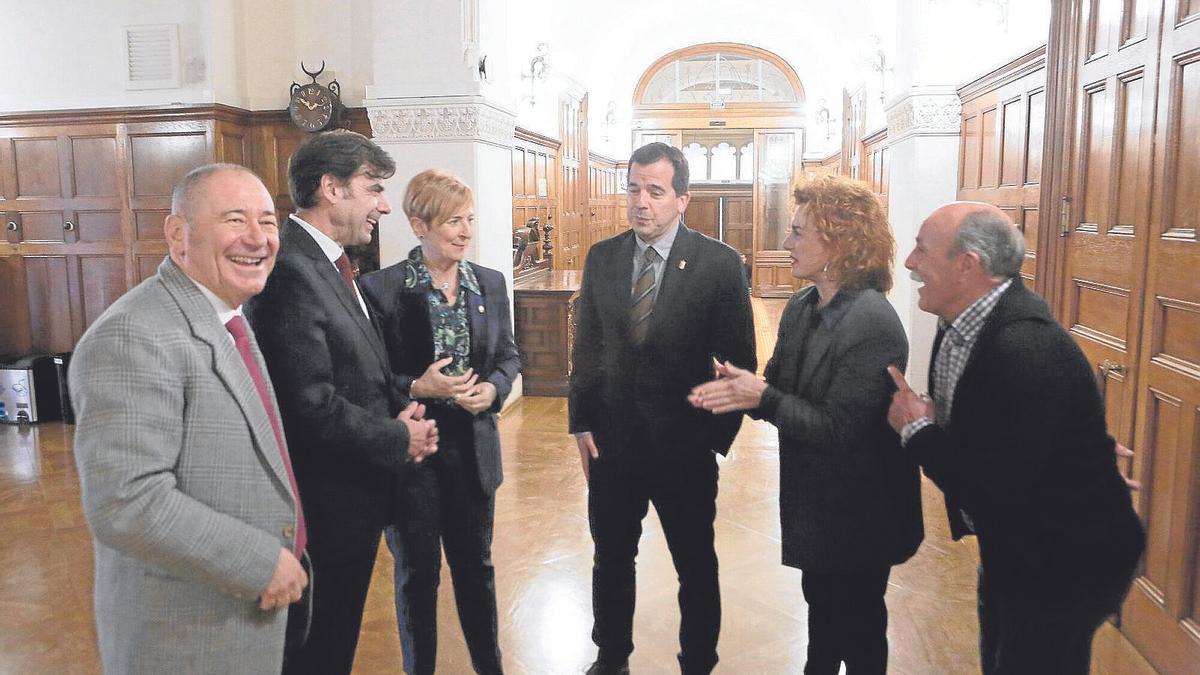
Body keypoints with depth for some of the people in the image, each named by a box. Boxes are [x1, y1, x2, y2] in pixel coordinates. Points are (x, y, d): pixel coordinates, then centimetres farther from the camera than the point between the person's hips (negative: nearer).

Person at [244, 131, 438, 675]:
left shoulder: (328, 263, 9)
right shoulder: (289, 270, -23)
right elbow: (312, 407, -27)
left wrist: (402, 410, -3)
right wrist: (400, 437, -14)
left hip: (358, 496, 9)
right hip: (327, 506, -9)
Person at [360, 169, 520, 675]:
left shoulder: (490, 283, 2)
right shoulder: (381, 288, -11)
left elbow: (508, 355, 8)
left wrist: (493, 388, -11)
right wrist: (418, 388, -25)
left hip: (473, 448, 4)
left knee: (476, 566, 19)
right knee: (417, 574, 14)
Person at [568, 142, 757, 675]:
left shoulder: (719, 263, -10)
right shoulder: (601, 257, 1)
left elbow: (740, 361, -6)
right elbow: (586, 346, 7)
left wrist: (718, 436, -7)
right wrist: (582, 423, 2)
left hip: (685, 450, -3)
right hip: (611, 443, 4)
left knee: (696, 569, 14)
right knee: (611, 561, 19)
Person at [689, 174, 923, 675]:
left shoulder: (873, 324, -25)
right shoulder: (800, 308, 1)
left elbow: (837, 430, -26)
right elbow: (780, 387, 4)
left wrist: (761, 397, -28)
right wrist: (740, 389, -16)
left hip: (858, 513, -8)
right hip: (813, 500, 8)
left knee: (859, 630, 14)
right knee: (820, 609, 27)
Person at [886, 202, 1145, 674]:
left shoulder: (1026, 348, -33)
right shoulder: (962, 322, -4)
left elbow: (996, 488, -32)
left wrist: (917, 430, -20)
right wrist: (923, 420, -12)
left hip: (1062, 565, -8)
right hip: (1008, 547, 9)